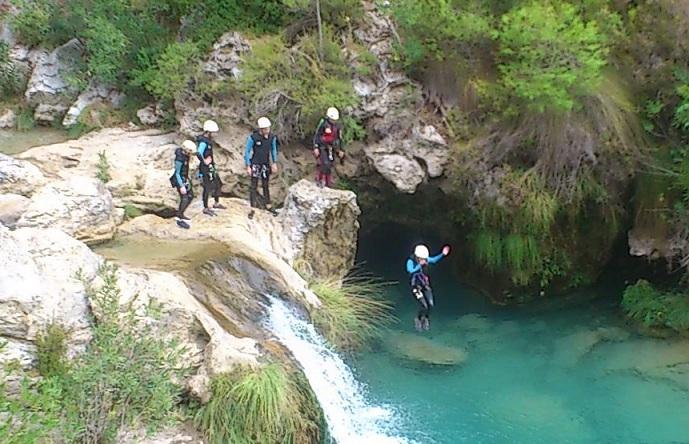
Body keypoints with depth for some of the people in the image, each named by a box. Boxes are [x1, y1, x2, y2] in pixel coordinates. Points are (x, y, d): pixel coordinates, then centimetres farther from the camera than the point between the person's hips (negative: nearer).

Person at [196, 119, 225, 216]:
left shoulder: (208, 139, 6)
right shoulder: (203, 142, -23)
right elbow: (198, 153, -38)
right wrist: (204, 161, -25)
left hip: (211, 167, 10)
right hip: (206, 168, -10)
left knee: (217, 184, 20)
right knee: (207, 188, 1)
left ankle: (217, 203, 36)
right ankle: (206, 209, 13)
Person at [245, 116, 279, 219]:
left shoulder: (272, 137, -9)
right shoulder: (253, 137, -20)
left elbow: (273, 150, 7)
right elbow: (247, 152, -11)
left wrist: (274, 164, 6)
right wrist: (248, 166, -11)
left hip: (266, 164, 3)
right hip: (255, 164, -3)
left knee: (266, 185, 14)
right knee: (254, 186, -1)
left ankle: (268, 205, 28)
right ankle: (252, 209, 5)